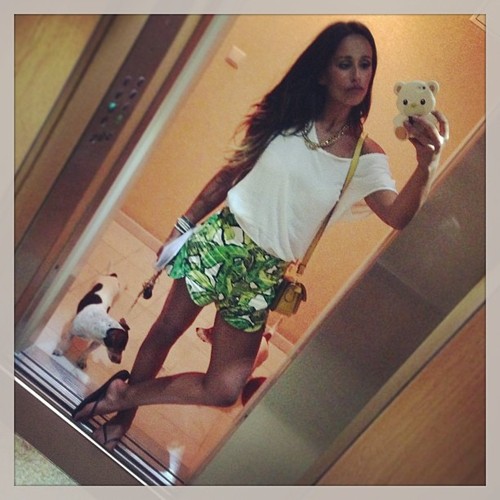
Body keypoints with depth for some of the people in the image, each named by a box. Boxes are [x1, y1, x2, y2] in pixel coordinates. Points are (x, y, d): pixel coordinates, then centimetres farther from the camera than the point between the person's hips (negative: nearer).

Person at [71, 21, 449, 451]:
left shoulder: (367, 158, -5)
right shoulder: (288, 119, -2)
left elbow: (399, 215, -22)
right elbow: (229, 173, 6)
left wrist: (427, 166, -41)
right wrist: (183, 225, 5)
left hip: (264, 271, 0)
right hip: (221, 238, 0)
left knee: (224, 390, -2)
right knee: (166, 330, 6)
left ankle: (122, 397, 21)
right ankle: (121, 414, 34)